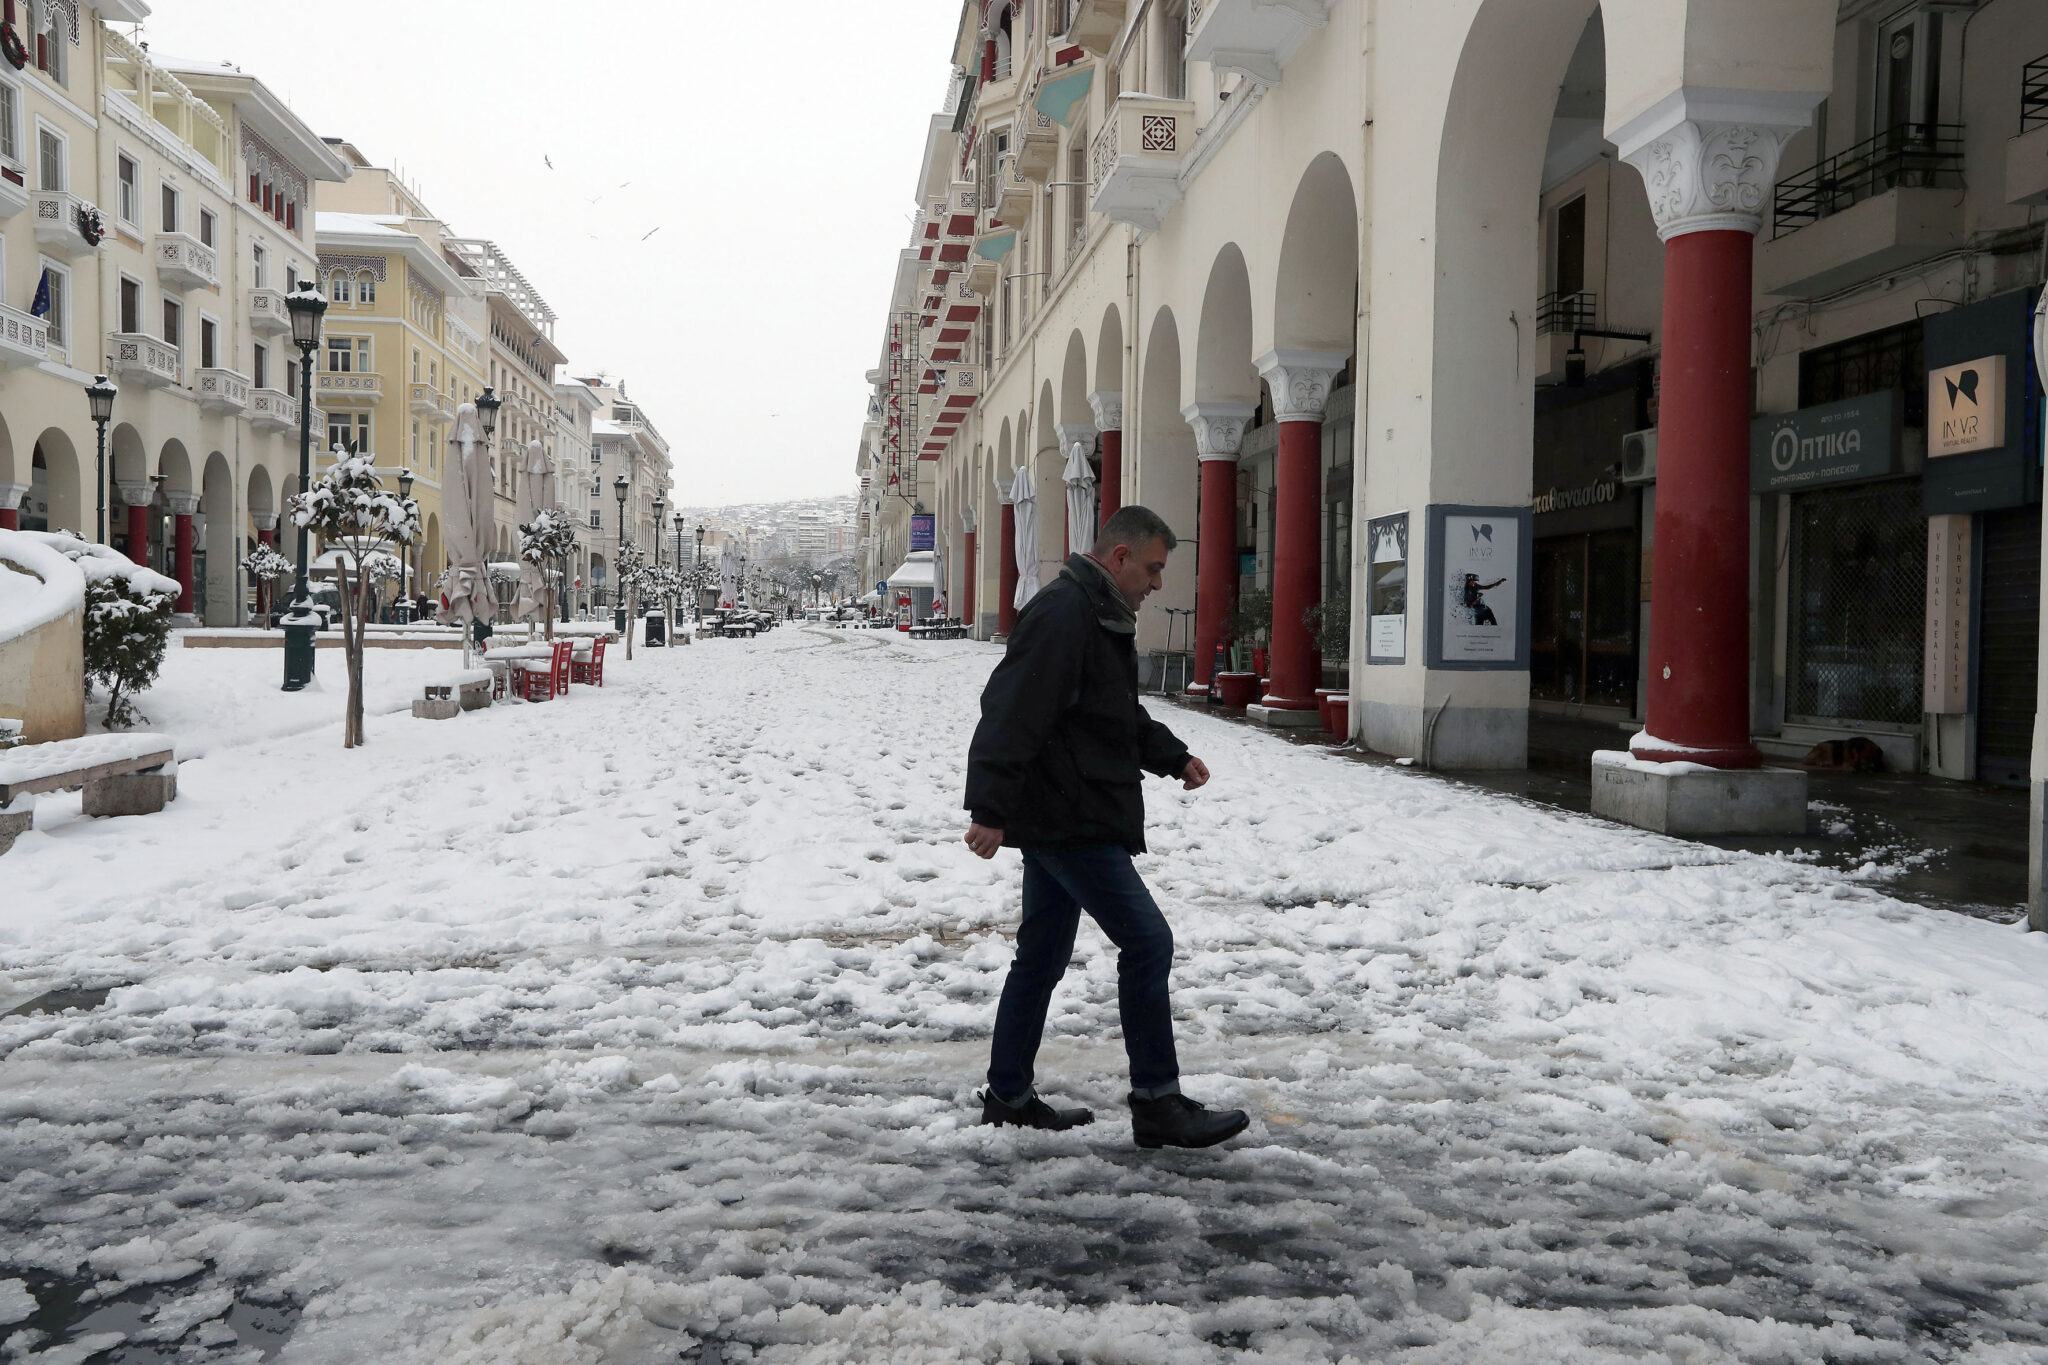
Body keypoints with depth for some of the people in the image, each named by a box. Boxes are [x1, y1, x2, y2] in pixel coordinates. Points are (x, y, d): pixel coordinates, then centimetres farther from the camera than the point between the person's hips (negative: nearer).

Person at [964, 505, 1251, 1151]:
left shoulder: (1104, 618, 18)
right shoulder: (1061, 614, -17)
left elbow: (1122, 716, 29)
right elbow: (1012, 715, -24)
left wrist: (1174, 756, 17)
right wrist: (991, 810, -28)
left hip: (1063, 822, 11)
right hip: (1068, 820, -11)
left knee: (1042, 956, 15)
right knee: (1147, 941, -7)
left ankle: (1008, 1098, 24)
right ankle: (1157, 1102, 1)